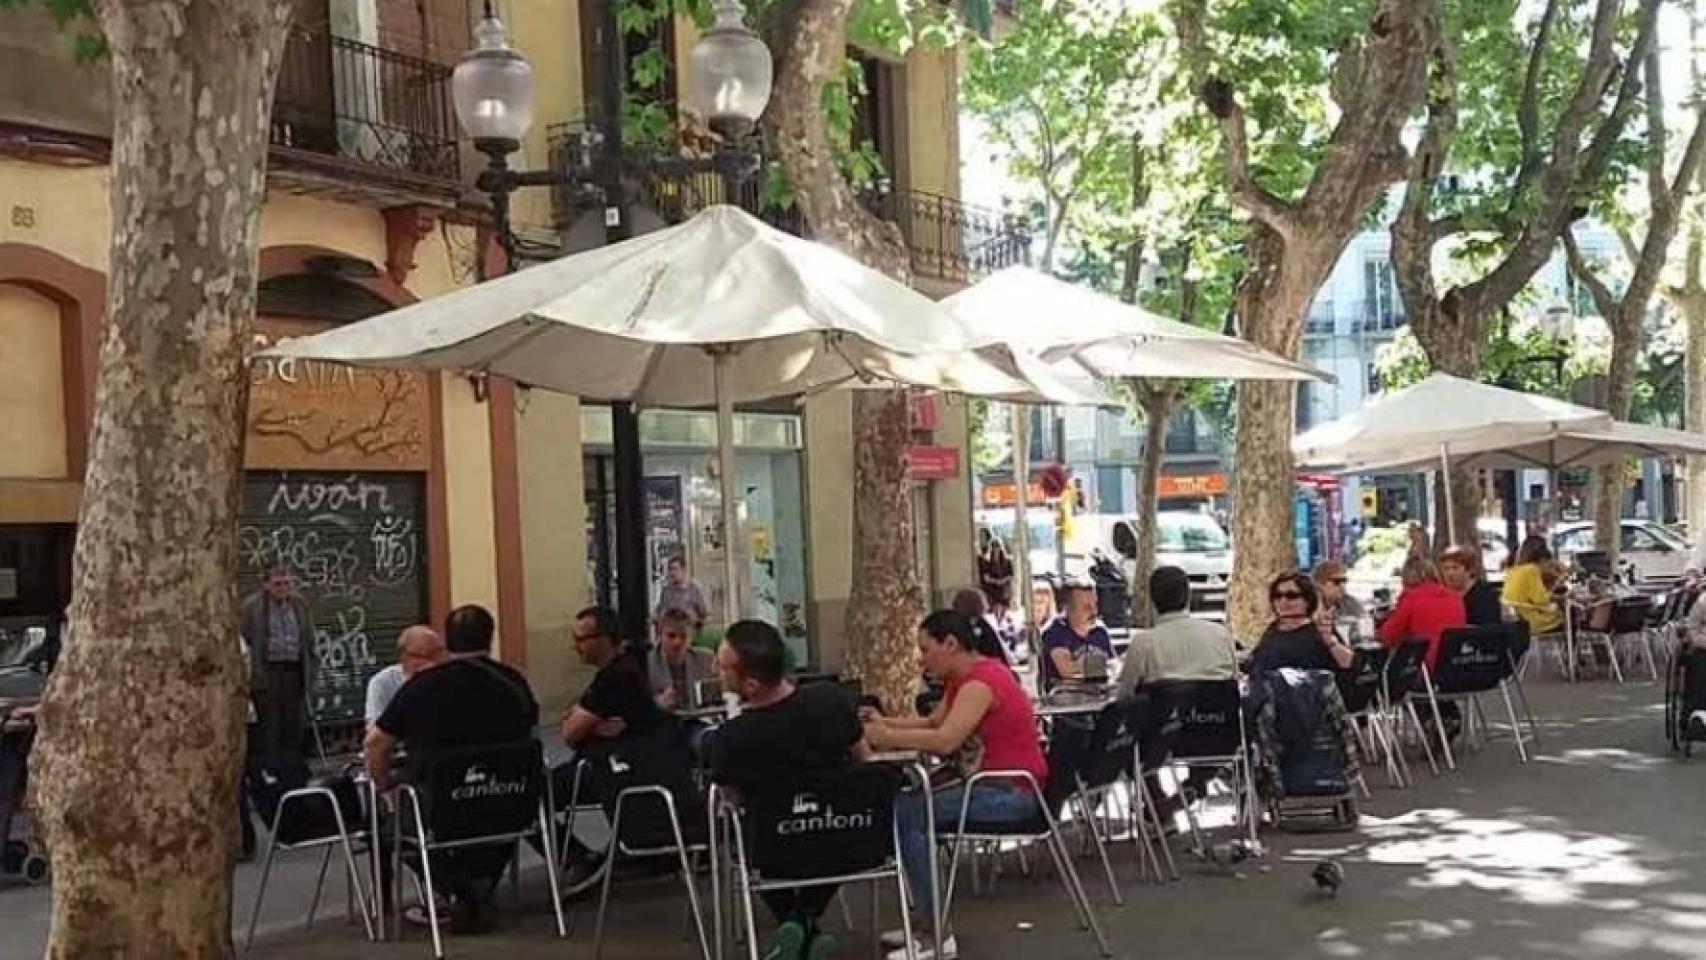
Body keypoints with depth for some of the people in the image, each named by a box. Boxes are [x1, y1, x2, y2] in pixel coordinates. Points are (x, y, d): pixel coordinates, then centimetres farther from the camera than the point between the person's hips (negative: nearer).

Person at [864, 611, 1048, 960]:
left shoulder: (980, 683, -19)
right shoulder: (966, 676, 12)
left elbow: (944, 740, -30)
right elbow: (934, 722, 17)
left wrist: (885, 737, -21)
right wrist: (886, 723, 3)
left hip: (1013, 794, -10)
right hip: (998, 785, 10)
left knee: (906, 815, -15)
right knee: (909, 806, 11)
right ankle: (925, 920, 12)